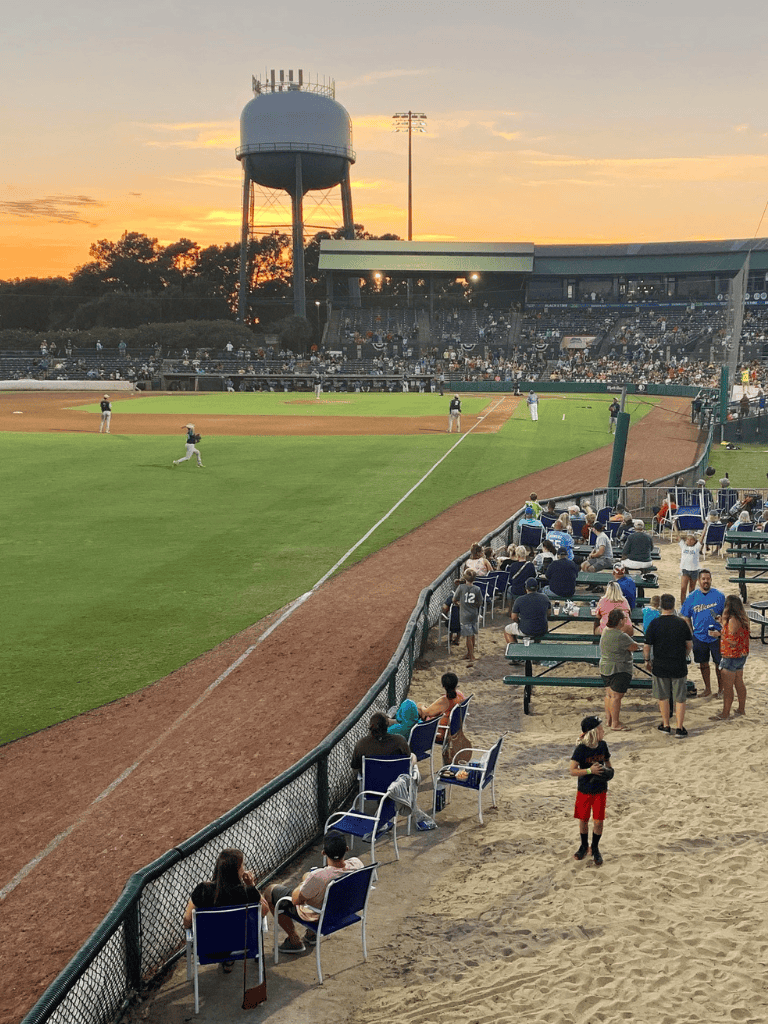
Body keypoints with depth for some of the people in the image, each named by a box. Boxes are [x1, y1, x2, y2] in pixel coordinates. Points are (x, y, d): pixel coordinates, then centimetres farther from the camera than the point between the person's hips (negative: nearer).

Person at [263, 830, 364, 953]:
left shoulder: (318, 877, -42)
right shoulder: (356, 864, -26)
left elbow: (296, 900, -24)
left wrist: (301, 885, -2)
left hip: (315, 916, -6)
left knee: (269, 892, 15)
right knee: (306, 876, 33)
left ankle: (295, 941, 24)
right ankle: (311, 933, 39)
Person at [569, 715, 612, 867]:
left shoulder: (603, 745, -5)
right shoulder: (581, 749, -18)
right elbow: (572, 771, -19)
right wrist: (589, 770, -29)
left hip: (600, 790, 2)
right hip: (584, 790, -2)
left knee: (598, 821, 0)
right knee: (583, 820, 12)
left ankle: (595, 848, 22)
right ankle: (584, 846, 34)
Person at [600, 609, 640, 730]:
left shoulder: (606, 631, 4)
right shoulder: (621, 637, -23)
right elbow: (635, 647, -13)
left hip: (605, 668, 10)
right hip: (619, 669, -9)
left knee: (609, 695, 17)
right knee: (616, 696, -3)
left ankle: (609, 719, 26)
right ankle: (615, 723, 1)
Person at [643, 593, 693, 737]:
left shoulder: (654, 624, -10)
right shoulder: (682, 623, -5)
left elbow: (646, 646, -8)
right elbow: (690, 645, 4)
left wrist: (647, 661, 9)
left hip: (660, 666, 0)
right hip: (679, 666, 1)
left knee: (663, 697, 16)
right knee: (680, 698, 9)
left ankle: (666, 725, 24)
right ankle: (679, 728, 9)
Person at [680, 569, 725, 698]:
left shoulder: (719, 595, -4)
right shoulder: (692, 597, -1)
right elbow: (686, 618, 6)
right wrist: (691, 634, -1)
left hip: (716, 637, -2)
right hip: (699, 637, 2)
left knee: (719, 663, 6)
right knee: (703, 664, 12)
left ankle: (721, 688, 24)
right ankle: (707, 689, 27)